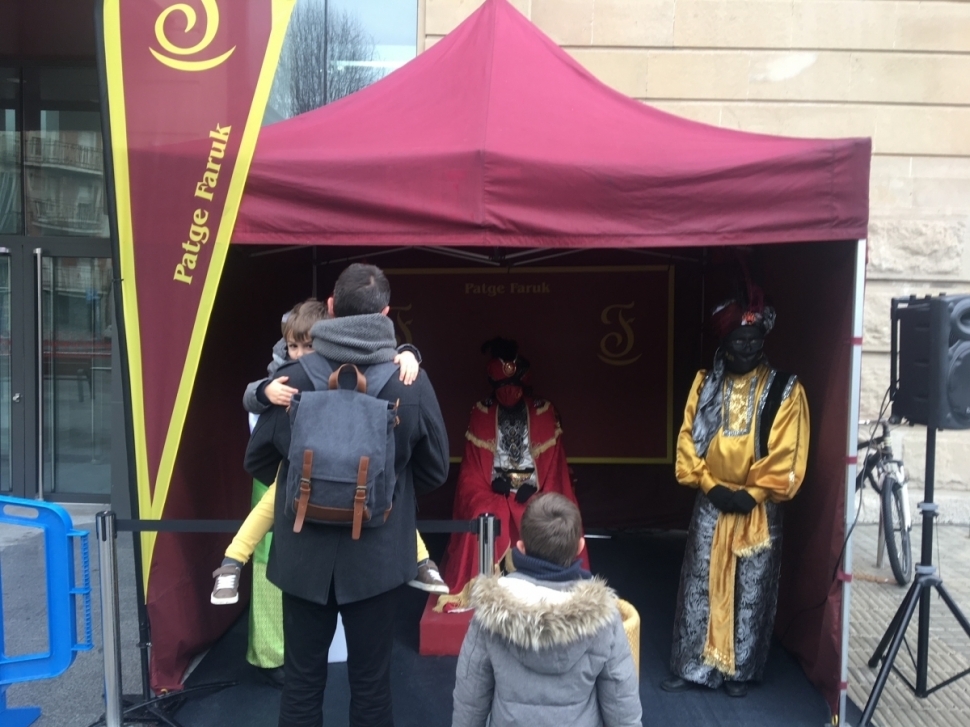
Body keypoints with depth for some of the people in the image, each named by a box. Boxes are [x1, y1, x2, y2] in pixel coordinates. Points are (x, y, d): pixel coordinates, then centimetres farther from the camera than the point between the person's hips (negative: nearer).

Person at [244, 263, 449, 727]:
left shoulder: (293, 378, -12)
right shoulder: (411, 383, -12)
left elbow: (258, 462, 2)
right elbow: (435, 472, 0)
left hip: (304, 555, 1)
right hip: (378, 557, 0)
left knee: (302, 680, 15)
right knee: (371, 681, 13)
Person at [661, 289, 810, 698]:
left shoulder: (785, 390, -4)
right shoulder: (705, 384, 4)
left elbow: (788, 455, -8)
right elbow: (687, 440, 3)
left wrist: (753, 494, -13)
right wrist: (710, 485, -8)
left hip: (759, 508, -2)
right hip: (710, 504, 2)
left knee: (750, 592, 7)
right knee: (699, 587, 7)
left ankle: (741, 671, 22)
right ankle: (692, 667, 19)